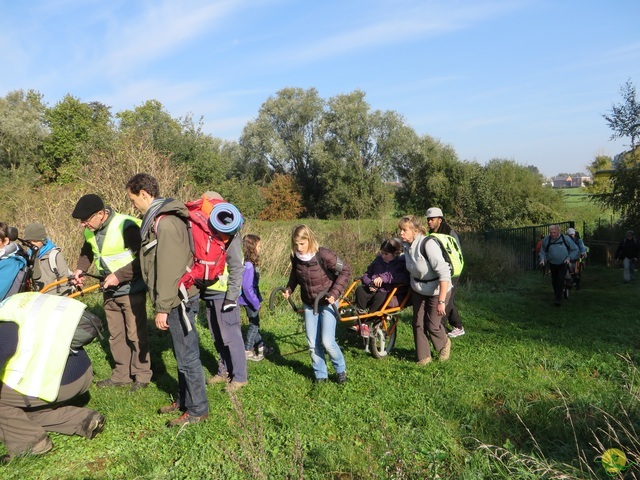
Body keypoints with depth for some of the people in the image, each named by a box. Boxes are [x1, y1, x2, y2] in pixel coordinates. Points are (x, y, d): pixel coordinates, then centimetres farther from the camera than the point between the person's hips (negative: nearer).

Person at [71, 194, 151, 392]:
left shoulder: (127, 226, -24)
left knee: (136, 334, 0)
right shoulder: (90, 231, 0)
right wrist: (80, 269, 3)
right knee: (116, 335, 14)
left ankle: (142, 375, 14)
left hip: (131, 290, -8)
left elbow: (142, 259, -25)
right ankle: (122, 374, 27)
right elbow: (87, 252, 20)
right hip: (109, 290, 8)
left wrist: (119, 275, -26)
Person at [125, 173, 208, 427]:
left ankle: (197, 409, 13)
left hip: (178, 299, -11)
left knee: (187, 355, 0)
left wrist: (162, 307, -20)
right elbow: (148, 262, 23)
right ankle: (183, 399, 34)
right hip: (177, 297, 11)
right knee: (182, 353, 20)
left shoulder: (165, 222, -20)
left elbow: (168, 269, -23)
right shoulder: (157, 218, 14)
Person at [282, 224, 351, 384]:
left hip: (327, 302, -5)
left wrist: (335, 293, -23)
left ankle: (341, 369, 17)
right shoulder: (295, 257, -9)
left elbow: (345, 270, -17)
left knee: (327, 341, -9)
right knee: (313, 343, 6)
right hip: (309, 304, 5)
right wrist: (289, 289, -3)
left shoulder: (323, 255, -24)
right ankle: (320, 374, 25)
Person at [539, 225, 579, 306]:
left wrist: (569, 258, -11)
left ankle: (558, 299, -11)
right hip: (552, 264, 3)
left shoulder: (565, 239, -10)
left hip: (563, 264, -2)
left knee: (560, 280, -14)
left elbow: (575, 250, 1)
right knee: (554, 281, 13)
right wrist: (542, 259, -10)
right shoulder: (546, 240, -6)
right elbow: (542, 251, 7)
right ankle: (556, 295, 36)